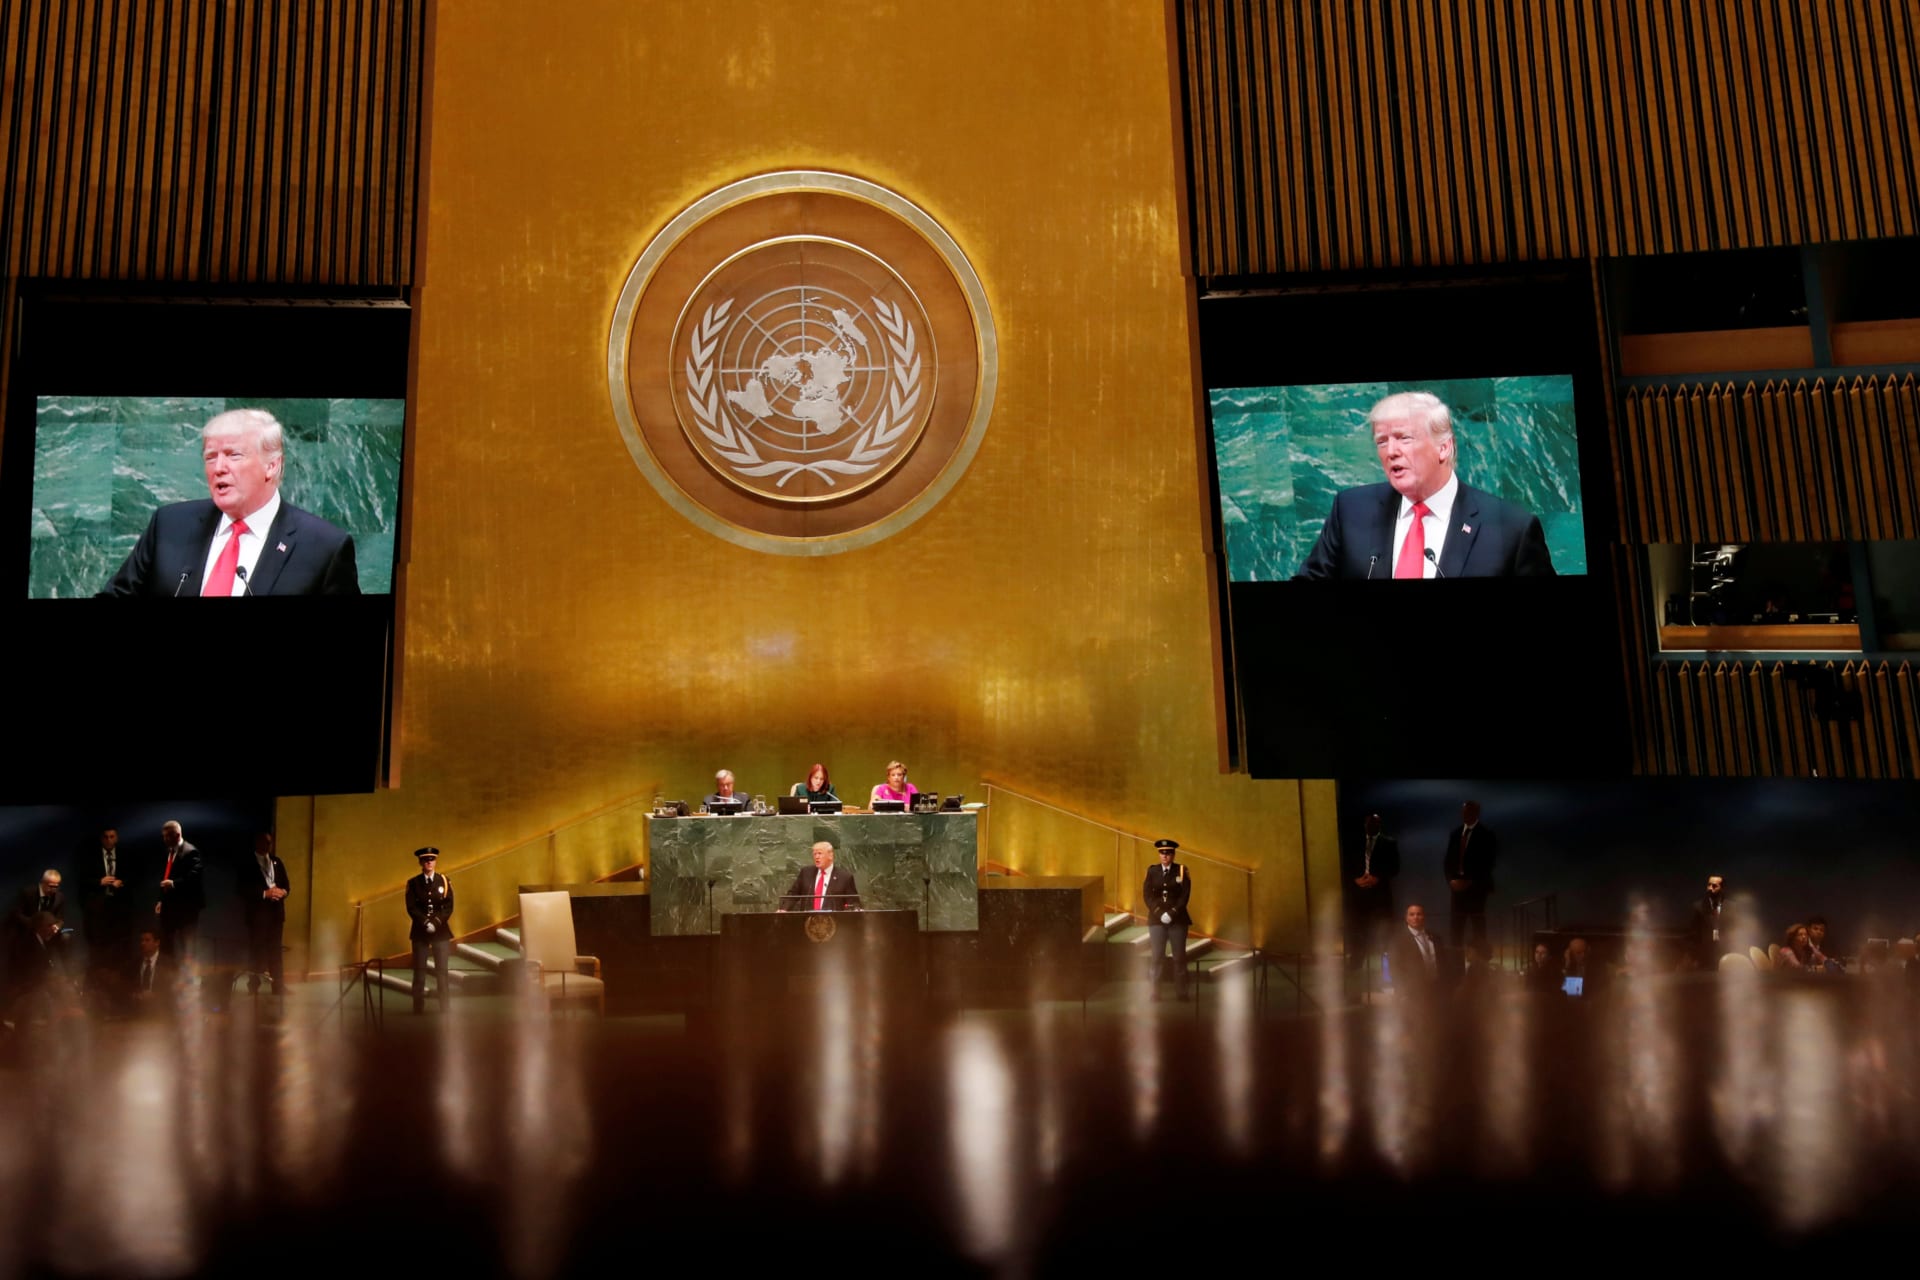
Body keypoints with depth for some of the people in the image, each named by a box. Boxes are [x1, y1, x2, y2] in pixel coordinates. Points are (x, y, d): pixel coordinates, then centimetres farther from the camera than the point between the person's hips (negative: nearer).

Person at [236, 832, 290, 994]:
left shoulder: (277, 862, 14)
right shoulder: (246, 864, -3)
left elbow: (285, 884, 15)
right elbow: (241, 888, -11)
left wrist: (282, 892, -8)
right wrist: (264, 893, -19)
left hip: (276, 911, 5)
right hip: (256, 912, -4)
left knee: (276, 949, 6)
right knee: (256, 949, 1)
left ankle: (279, 986, 7)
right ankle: (253, 985, 9)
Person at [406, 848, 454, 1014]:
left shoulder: (444, 881, 6)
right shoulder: (413, 883, 4)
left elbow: (449, 907, 1)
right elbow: (411, 908, -2)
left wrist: (436, 922, -13)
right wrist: (425, 923, -14)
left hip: (441, 930, 0)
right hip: (420, 931, 0)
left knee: (442, 970, -2)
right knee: (419, 970, -1)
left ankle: (445, 1006, 1)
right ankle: (419, 1007, 4)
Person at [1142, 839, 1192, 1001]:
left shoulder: (1181, 871, 2)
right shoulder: (1152, 871, 6)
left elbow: (1185, 896, -4)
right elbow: (1147, 895, 1)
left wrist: (1172, 913, -13)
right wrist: (1159, 913, -11)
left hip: (1177, 919, -1)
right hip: (1156, 919, 1)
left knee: (1180, 957, 0)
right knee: (1158, 957, -2)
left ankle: (1181, 992, 6)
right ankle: (1156, 992, 1)